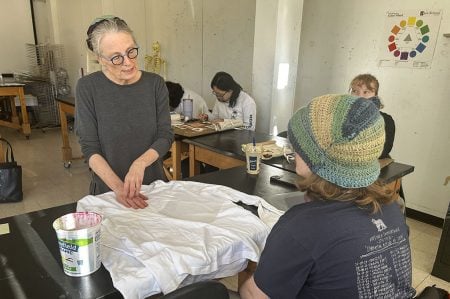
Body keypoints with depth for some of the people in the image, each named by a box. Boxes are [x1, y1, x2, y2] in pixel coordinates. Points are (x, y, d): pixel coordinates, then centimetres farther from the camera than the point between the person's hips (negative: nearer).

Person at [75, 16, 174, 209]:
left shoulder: (155, 83, -3)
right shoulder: (87, 87, -8)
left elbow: (166, 135, -5)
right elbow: (90, 148, -10)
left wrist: (140, 163, -22)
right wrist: (118, 186, -23)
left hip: (152, 184, 1)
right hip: (108, 191, -1)